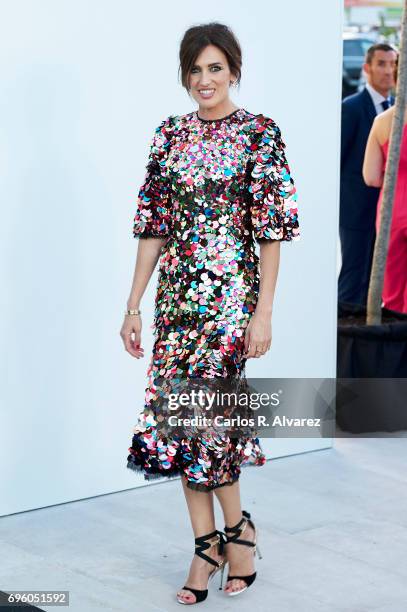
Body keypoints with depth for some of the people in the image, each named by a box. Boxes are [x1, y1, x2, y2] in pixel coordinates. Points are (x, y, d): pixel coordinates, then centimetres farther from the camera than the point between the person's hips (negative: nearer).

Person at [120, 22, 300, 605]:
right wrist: (134, 306, 7)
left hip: (231, 292, -5)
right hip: (178, 292, 5)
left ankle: (235, 525, 15)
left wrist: (263, 312, -12)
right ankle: (209, 542, 15)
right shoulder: (169, 134, 9)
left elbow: (272, 230, -7)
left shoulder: (259, 133, -4)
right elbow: (153, 226, 10)